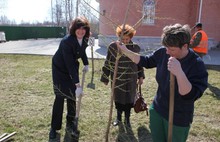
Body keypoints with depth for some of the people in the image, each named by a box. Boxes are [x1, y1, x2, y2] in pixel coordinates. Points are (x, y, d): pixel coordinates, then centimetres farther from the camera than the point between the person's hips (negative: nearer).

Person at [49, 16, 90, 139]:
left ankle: (70, 123, 23)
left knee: (72, 96, 7)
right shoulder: (67, 41, -31)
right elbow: (70, 64, -35)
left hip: (72, 69, 6)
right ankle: (54, 127, 9)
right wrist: (77, 84, -38)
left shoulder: (84, 39, -10)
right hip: (60, 69, -6)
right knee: (60, 97, -7)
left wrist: (86, 63, 3)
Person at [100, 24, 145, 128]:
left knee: (129, 99, 10)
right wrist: (105, 78, 0)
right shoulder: (113, 46, -10)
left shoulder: (135, 47, -4)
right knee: (118, 98, 13)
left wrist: (141, 76, 8)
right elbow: (108, 63, -3)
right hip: (117, 79, -1)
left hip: (131, 79, 1)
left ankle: (127, 119, 32)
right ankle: (118, 117, 36)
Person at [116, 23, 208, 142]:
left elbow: (191, 96, -32)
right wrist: (126, 51, -5)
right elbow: (145, 61, 5)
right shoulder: (163, 53, -11)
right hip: (157, 110, 5)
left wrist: (179, 73, -47)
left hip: (178, 119, -5)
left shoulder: (197, 65, -25)